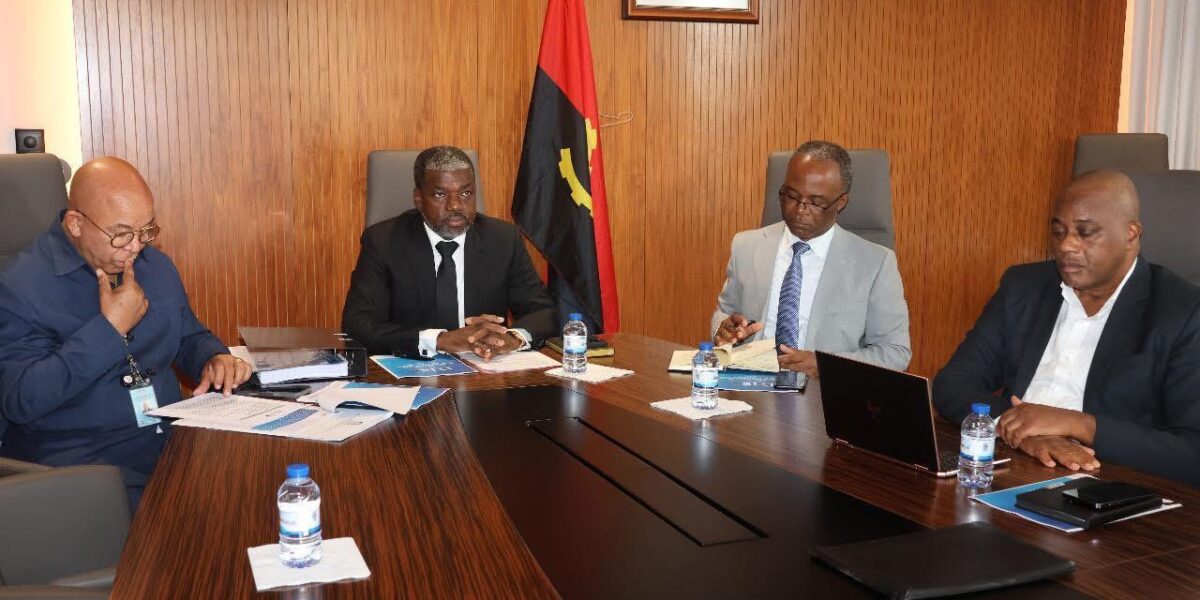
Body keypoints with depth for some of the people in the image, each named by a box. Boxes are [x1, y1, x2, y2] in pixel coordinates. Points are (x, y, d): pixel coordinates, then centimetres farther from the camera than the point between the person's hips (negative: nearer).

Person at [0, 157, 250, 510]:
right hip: (80, 457, -6)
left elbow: (189, 336, 26)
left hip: (170, 439, 7)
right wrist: (110, 328, -17)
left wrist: (215, 358, 2)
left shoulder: (156, 265, 13)